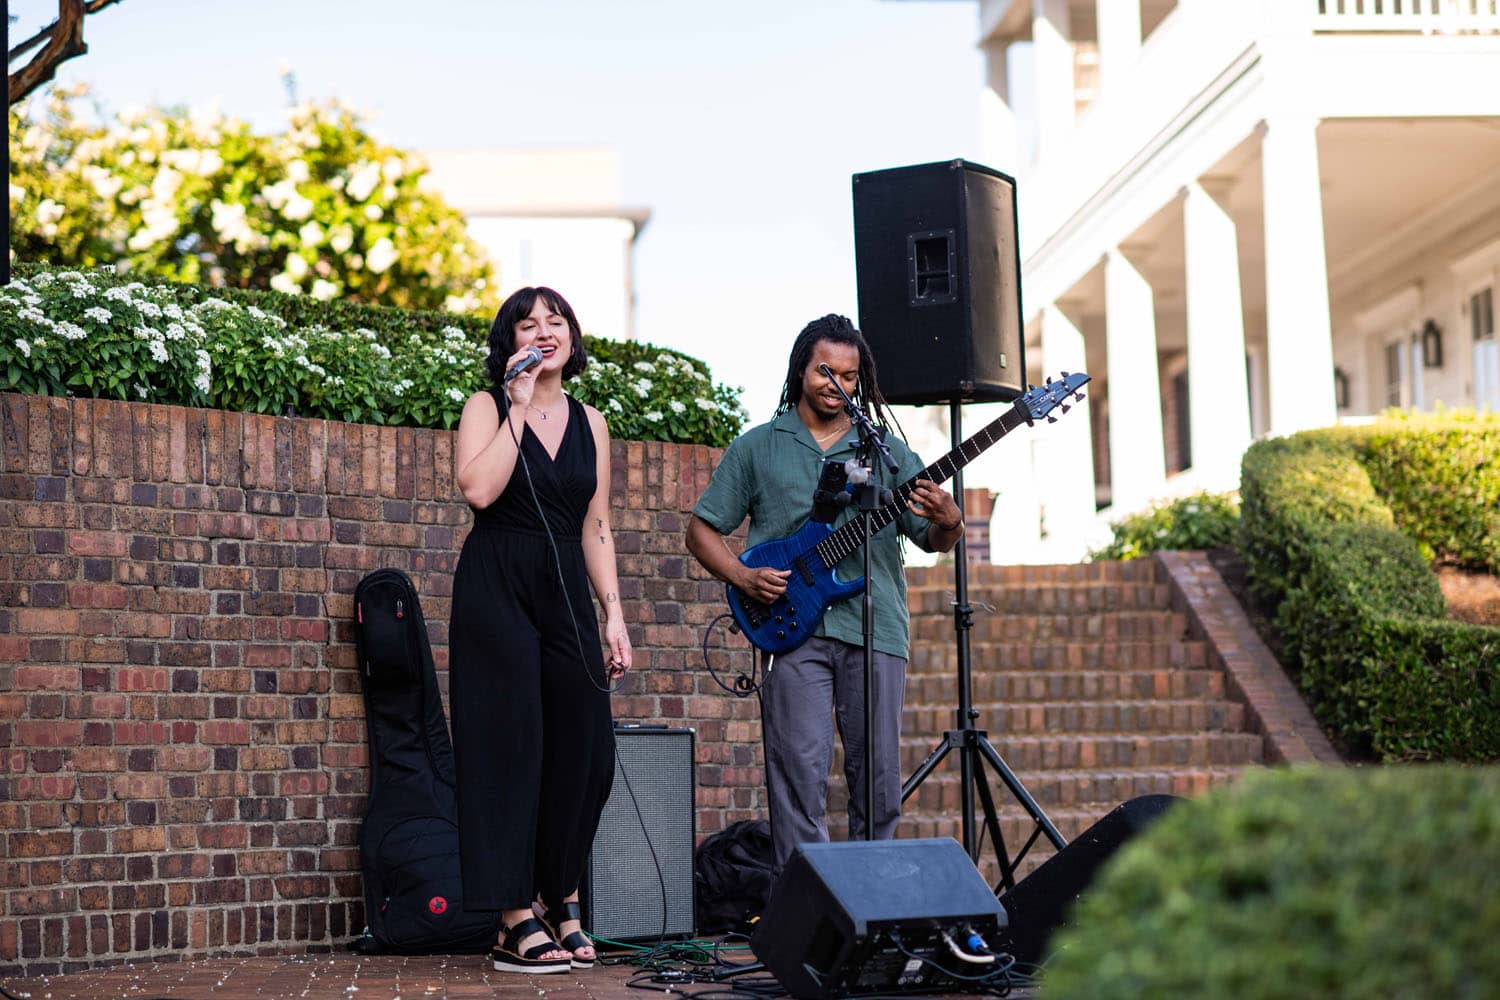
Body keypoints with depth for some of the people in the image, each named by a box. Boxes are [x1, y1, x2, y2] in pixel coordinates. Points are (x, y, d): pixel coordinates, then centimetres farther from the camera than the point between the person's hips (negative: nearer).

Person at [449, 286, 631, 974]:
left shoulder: (590, 424, 14)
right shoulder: (488, 407, 1)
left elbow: (596, 528, 13)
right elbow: (478, 489, -17)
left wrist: (613, 615, 6)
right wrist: (519, 407, -13)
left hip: (566, 593, 4)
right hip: (496, 587, -4)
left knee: (585, 748, 0)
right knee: (511, 744, -7)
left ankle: (562, 900, 19)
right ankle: (517, 923, -6)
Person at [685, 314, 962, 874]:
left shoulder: (887, 451, 16)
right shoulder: (757, 448, 13)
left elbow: (935, 540, 11)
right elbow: (702, 529, 13)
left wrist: (948, 523, -13)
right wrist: (743, 578, -6)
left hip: (876, 628, 2)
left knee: (879, 778, 1)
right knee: (800, 775, -8)